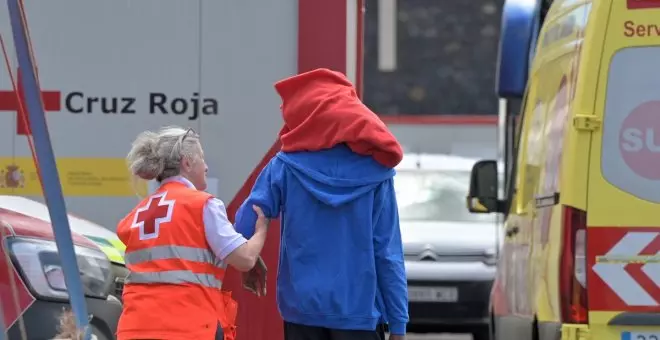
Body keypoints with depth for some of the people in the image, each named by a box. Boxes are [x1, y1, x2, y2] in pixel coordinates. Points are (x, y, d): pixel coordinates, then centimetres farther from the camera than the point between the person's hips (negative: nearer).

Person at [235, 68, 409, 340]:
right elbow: (388, 252, -3)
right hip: (360, 311, -1)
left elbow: (245, 229, -5)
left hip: (303, 308, 1)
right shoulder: (373, 171, -1)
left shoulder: (285, 167, -2)